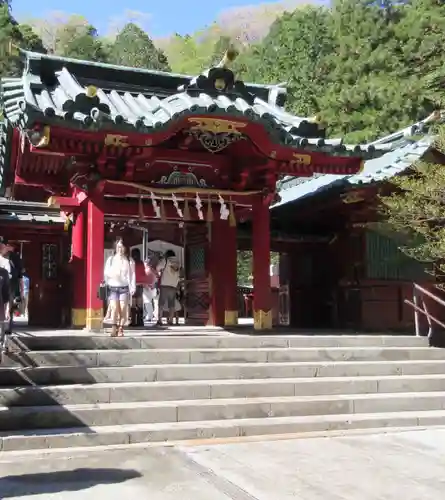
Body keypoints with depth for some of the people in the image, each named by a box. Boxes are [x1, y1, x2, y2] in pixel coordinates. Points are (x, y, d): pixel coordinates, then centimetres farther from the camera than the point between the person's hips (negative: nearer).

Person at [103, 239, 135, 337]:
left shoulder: (129, 261, 6)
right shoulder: (110, 259, 10)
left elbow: (132, 275, 1)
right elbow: (106, 273, 8)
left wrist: (132, 288, -9)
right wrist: (106, 285, -7)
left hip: (124, 288, -1)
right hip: (113, 287, 1)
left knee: (123, 309, -6)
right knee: (114, 308, -12)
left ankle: (121, 329, 1)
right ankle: (114, 328, -15)